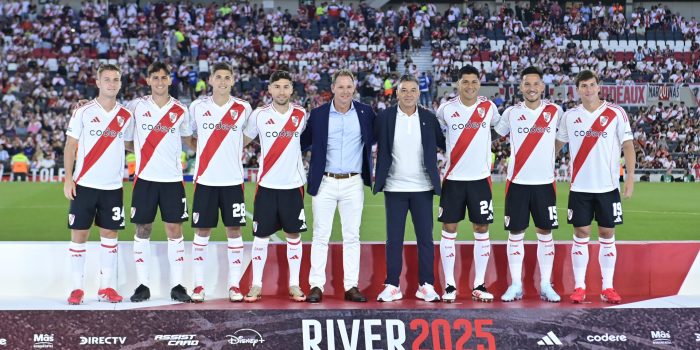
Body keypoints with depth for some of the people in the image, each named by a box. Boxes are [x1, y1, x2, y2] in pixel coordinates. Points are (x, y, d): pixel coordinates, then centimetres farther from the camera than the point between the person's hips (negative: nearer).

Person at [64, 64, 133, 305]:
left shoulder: (126, 116, 5)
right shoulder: (83, 112, -2)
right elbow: (70, 146, -1)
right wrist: (68, 179, -8)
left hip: (113, 186, 3)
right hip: (84, 184, -3)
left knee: (110, 234, 5)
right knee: (79, 234, 0)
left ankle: (107, 287, 12)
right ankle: (77, 287, 7)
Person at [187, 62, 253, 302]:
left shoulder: (243, 109, 1)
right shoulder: (197, 107, 2)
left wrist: (236, 153, 7)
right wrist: (202, 151, 5)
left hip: (233, 180, 0)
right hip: (205, 180, 0)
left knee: (234, 231, 2)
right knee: (201, 232, 3)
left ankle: (234, 285, 9)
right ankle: (198, 285, 10)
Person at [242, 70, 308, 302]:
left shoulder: (301, 115, 2)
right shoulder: (259, 115, -1)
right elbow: (243, 140, 9)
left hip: (293, 185, 1)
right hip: (267, 185, -1)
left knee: (294, 235, 6)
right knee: (261, 235, 3)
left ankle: (294, 285, 14)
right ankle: (256, 285, 11)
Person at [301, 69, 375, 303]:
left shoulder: (365, 112, 3)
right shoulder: (318, 114, 1)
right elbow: (303, 142, 7)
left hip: (353, 184, 1)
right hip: (324, 183, -1)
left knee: (352, 237, 5)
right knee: (320, 236, 1)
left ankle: (351, 286, 10)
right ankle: (316, 286, 5)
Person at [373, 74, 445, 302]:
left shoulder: (429, 118, 3)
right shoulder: (384, 117, -1)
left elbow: (444, 144, 9)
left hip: (422, 188, 1)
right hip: (394, 188, -1)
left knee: (425, 238, 4)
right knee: (394, 239, 3)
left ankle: (426, 285, 11)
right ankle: (392, 286, 10)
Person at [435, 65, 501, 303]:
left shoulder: (489, 107, 1)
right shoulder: (446, 109, -2)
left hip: (480, 178, 1)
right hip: (453, 178, -1)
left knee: (481, 230, 3)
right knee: (449, 229, 0)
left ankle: (479, 285, 10)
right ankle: (449, 285, 7)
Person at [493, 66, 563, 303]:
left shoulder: (555, 112, 2)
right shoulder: (511, 113, 3)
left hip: (545, 183, 0)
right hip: (517, 183, 0)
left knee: (545, 233, 4)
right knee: (515, 233, 2)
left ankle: (546, 285, 10)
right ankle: (516, 285, 9)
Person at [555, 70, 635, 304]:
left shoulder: (616, 114, -3)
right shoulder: (569, 116, 4)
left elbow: (627, 145, -3)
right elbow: (557, 144, 15)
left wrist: (630, 177, -11)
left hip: (607, 187, -1)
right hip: (579, 187, 1)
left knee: (607, 235, 4)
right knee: (581, 235, 3)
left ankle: (607, 287, 9)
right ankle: (579, 287, 8)